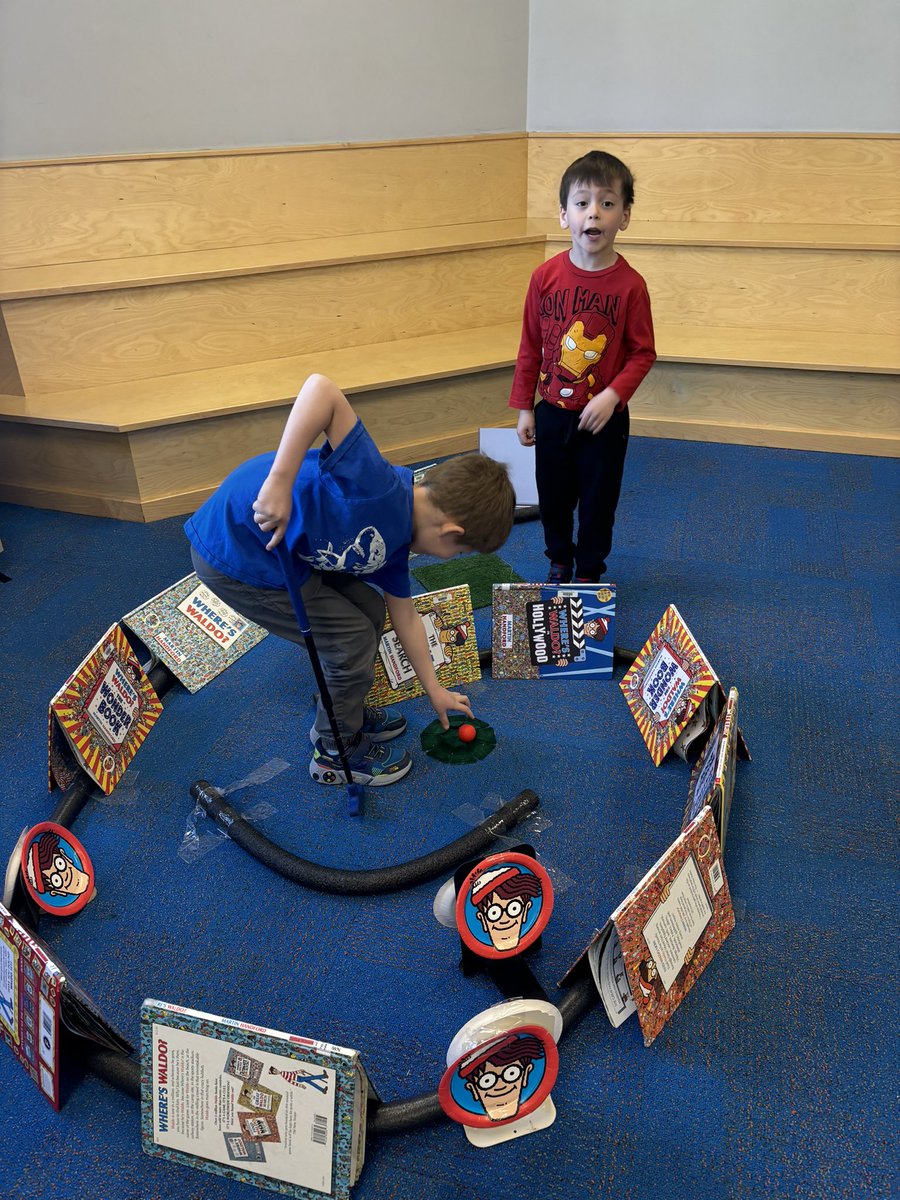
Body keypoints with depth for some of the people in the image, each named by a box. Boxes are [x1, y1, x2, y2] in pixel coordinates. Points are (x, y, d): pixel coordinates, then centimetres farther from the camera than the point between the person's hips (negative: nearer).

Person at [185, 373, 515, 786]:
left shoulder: (394, 540, 3)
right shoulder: (380, 490, -27)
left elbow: (404, 616, 17)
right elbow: (320, 388, -37)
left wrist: (434, 690, 25)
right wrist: (280, 481, -41)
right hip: (234, 555, -9)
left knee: (368, 610, 17)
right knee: (352, 639, -2)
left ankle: (345, 713, 39)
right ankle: (336, 751, 21)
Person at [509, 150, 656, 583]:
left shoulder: (630, 284, -12)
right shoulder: (545, 276, -7)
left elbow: (643, 353, -7)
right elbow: (530, 345, 1)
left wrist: (613, 395, -21)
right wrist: (524, 407, 3)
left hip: (605, 417, -2)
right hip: (552, 413, 2)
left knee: (598, 501, 12)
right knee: (553, 495, 17)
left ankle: (589, 572, 34)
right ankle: (559, 562, 41)